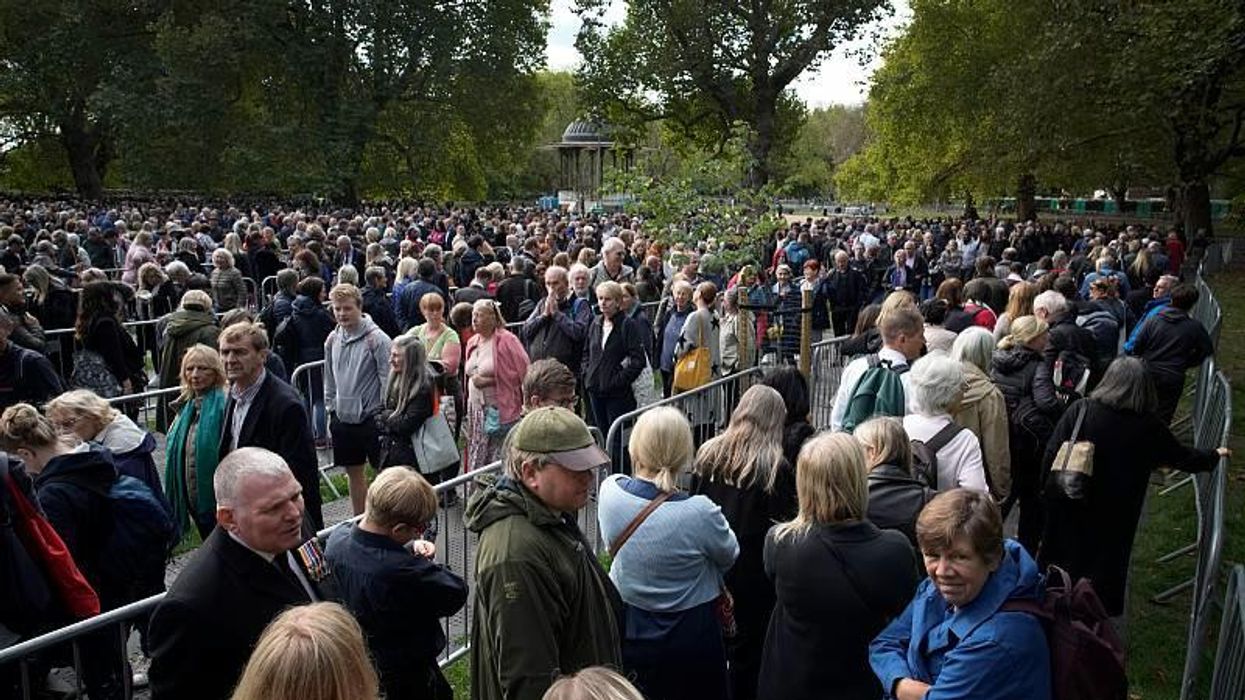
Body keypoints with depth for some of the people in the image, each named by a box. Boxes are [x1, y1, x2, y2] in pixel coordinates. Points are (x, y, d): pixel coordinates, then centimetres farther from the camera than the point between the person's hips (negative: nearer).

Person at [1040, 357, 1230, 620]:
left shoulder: (1080, 410, -15)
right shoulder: (1149, 427, -11)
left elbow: (1052, 455, -14)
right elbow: (1183, 458, 6)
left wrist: (1049, 492, 0)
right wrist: (1214, 456, 26)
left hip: (1070, 510, 0)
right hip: (1115, 517, 0)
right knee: (1106, 568, 18)